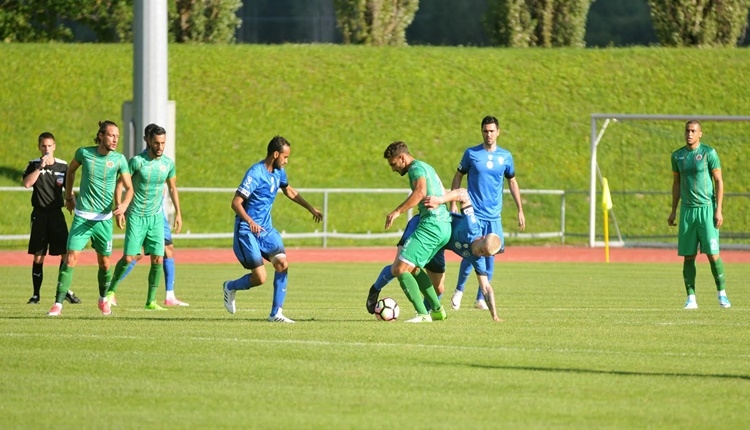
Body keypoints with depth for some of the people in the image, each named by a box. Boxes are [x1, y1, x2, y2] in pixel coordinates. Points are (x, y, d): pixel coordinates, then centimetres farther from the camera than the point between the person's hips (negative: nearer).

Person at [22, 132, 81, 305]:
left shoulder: (62, 166, 5)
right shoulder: (34, 165, 1)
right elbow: (27, 183, -16)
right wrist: (41, 166, -20)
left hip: (57, 213, 1)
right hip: (39, 214, -1)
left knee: (66, 252, -5)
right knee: (38, 256, 1)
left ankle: (66, 290, 9)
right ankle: (36, 294, 9)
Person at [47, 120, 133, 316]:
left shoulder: (119, 159, -3)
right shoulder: (84, 153, -3)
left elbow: (129, 188, -2)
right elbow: (71, 170, 18)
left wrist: (124, 204, -22)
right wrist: (68, 197, 19)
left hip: (104, 219, 1)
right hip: (82, 217, -1)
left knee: (104, 262, 8)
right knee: (71, 258, -11)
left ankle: (103, 299, 32)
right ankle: (58, 303, -10)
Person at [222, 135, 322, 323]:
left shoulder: (278, 172, 7)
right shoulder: (255, 174, -19)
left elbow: (289, 191, 29)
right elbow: (236, 203, -22)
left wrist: (310, 208, 30)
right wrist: (249, 221, -38)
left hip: (266, 230, 7)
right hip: (247, 231, -7)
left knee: (282, 263, -14)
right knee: (260, 278, -14)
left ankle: (276, 313, -6)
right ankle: (231, 287, 18)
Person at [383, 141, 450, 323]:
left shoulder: (416, 168, -7)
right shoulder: (427, 167, 24)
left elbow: (421, 191, -26)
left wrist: (397, 211, -27)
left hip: (431, 225, -10)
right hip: (444, 225, 10)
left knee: (399, 269, -12)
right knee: (413, 268, 24)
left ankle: (423, 314, -18)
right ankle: (437, 309, 23)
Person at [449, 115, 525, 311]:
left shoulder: (506, 156, 5)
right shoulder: (471, 153, -1)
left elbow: (512, 183, 15)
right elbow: (458, 177, 7)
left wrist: (520, 210, 12)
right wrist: (453, 205, -1)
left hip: (494, 216, 3)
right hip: (473, 214, -3)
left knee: (490, 256, 1)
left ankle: (481, 298, 12)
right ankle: (459, 290, 12)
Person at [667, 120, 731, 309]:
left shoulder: (709, 153, -3)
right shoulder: (677, 156, 10)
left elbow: (719, 181, -3)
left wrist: (718, 210, -10)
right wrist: (673, 211, 15)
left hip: (706, 208, -4)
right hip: (687, 210, 4)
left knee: (712, 254, -8)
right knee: (688, 256, 1)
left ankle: (722, 294, 5)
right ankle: (691, 298, 5)